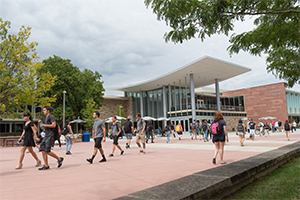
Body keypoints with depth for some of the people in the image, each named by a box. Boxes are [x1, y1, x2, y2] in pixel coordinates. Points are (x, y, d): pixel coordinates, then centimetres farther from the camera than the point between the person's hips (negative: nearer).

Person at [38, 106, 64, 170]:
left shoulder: (51, 116, -6)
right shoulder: (45, 118, 22)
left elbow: (54, 125, -18)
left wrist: (44, 125, -15)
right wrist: (40, 122, 19)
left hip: (50, 136, -9)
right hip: (46, 136, 9)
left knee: (47, 151, -12)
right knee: (42, 150, 1)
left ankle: (59, 159, 4)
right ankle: (46, 165, 5)